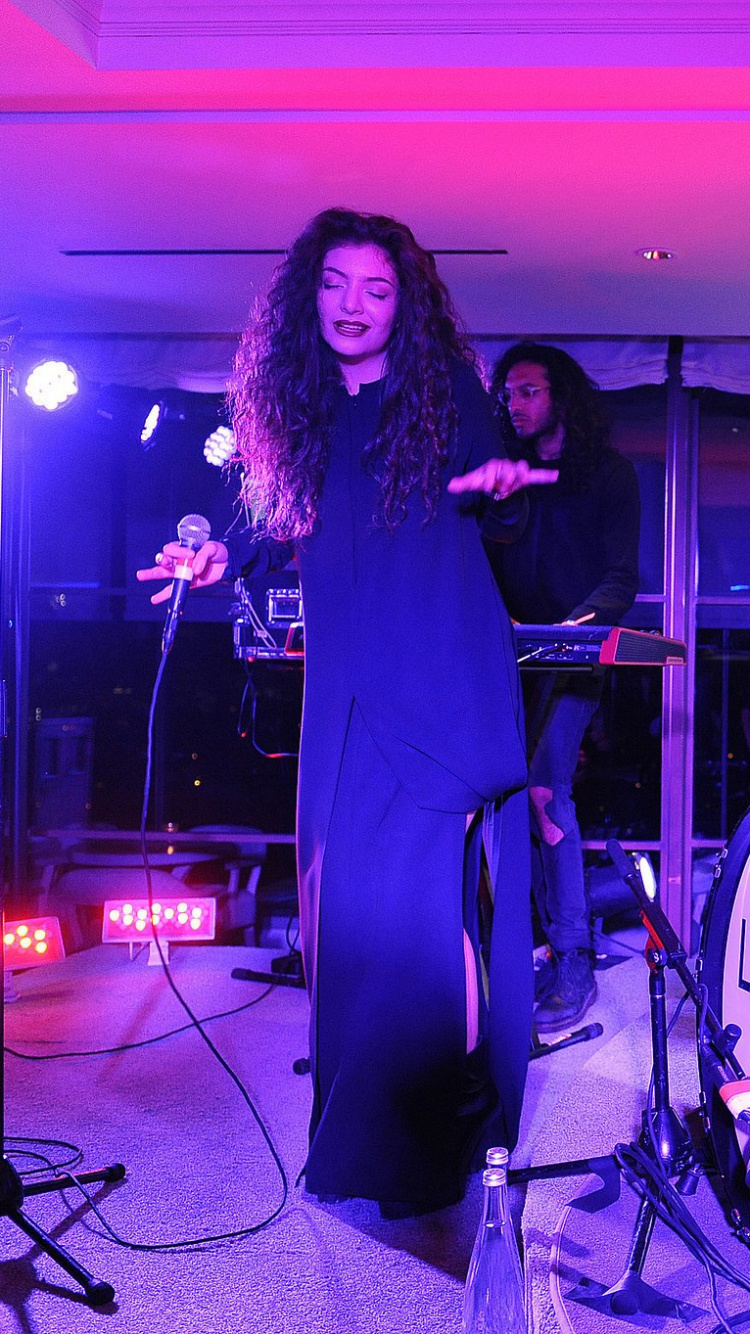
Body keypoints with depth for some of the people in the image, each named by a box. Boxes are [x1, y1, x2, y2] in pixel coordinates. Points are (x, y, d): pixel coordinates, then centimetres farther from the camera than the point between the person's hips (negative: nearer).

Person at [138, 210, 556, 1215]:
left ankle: (445, 1130, 6)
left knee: (427, 898, -9)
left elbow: (503, 527, 3)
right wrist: (225, 560, 7)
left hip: (448, 687, -4)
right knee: (349, 899, 5)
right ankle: (363, 1124, 21)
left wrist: (500, 490, -19)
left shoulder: (448, 395, 3)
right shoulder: (306, 412, 15)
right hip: (348, 693, 5)